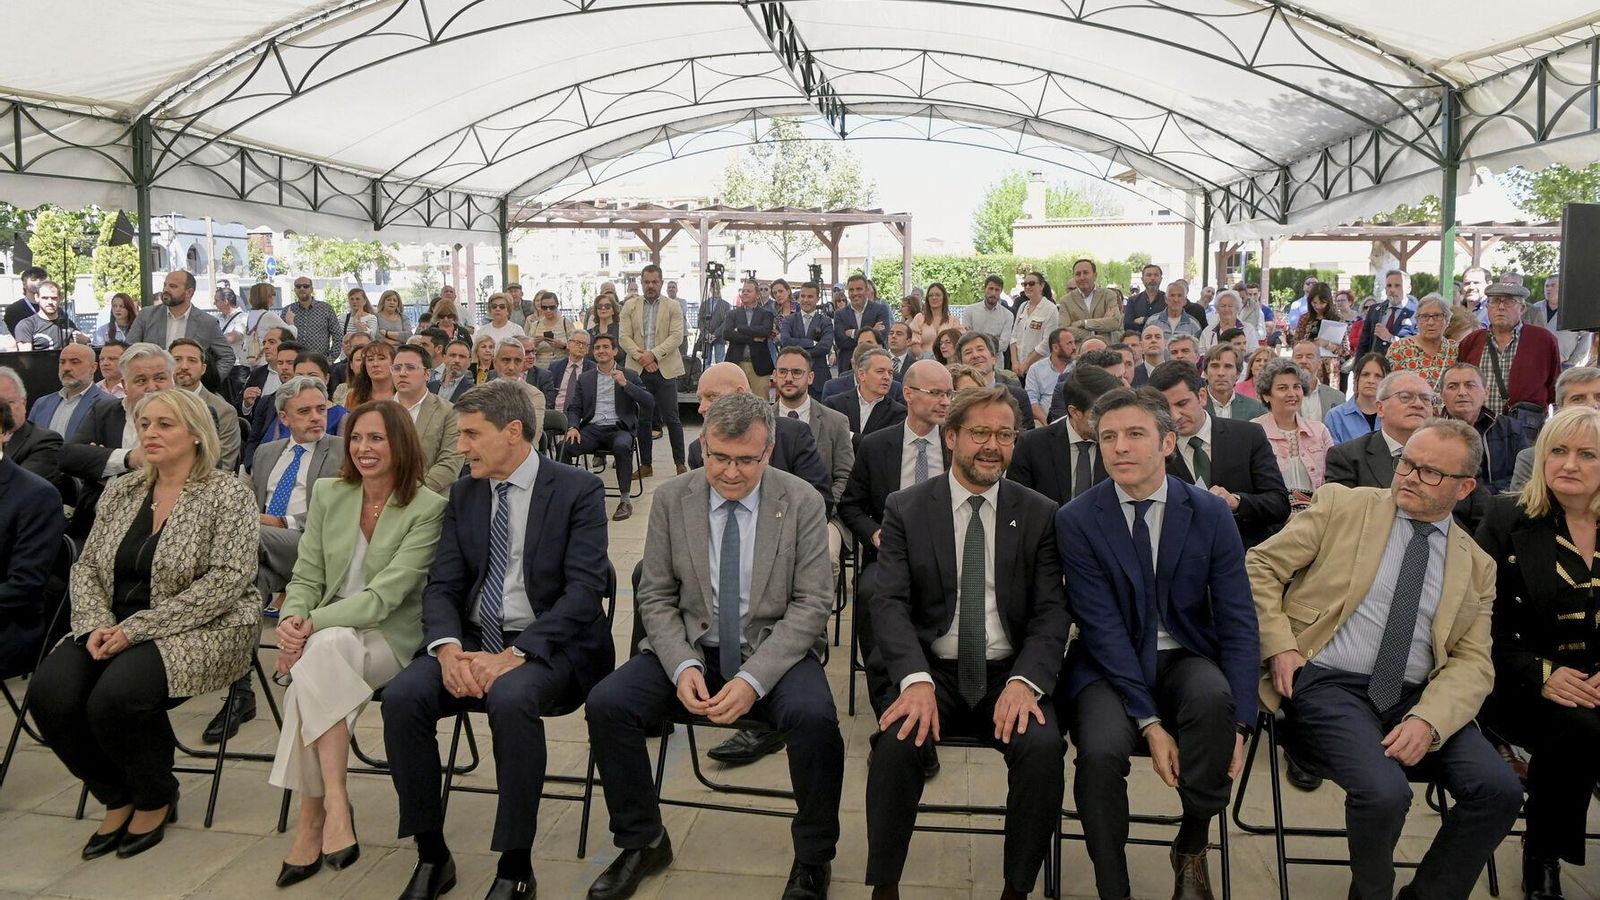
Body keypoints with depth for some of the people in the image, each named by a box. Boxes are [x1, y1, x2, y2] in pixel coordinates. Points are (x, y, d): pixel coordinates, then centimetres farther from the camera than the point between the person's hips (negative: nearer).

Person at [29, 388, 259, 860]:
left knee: (117, 695, -30)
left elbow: (226, 580, -16)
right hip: (117, 630, 6)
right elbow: (86, 567, 12)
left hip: (200, 630, -6)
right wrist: (96, 625, -9)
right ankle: (118, 797, 6)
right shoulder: (119, 491, 12)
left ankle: (156, 798, 2)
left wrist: (137, 628, -20)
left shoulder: (226, 494, -7)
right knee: (50, 691, -20)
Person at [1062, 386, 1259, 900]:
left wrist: (1238, 722, -15)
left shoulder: (1211, 514, -2)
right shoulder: (1076, 521, -8)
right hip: (1110, 665, -1)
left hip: (1187, 660, 2)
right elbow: (1103, 627, -13)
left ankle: (1192, 848, -6)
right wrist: (1149, 722, -20)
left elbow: (1237, 622, -3)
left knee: (1214, 698, -32)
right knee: (1100, 751, -30)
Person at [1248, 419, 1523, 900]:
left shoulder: (1477, 566, 13)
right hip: (1326, 684, -3)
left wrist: (1427, 721, -14)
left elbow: (1473, 661, 5)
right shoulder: (1342, 505, 6)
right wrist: (1279, 644, -9)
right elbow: (1260, 565, 4)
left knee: (1499, 788, -19)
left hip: (1417, 698, 4)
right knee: (1385, 791, -28)